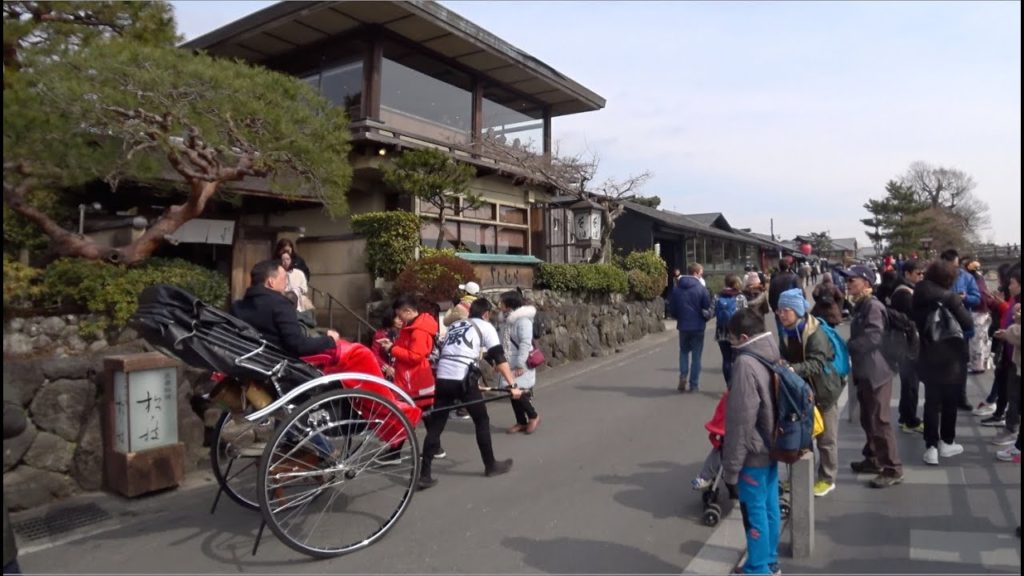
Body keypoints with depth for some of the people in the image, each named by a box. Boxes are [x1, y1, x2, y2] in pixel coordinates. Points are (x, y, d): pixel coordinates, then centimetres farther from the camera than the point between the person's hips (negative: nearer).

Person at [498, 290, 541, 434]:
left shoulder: (523, 320, -16)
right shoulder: (506, 320, 11)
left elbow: (525, 343, -23)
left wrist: (520, 365, -27)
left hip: (521, 365, -8)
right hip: (510, 364, 8)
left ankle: (533, 416, 11)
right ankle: (521, 422, 22)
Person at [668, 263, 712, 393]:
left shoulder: (677, 288, 0)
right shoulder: (701, 289, -11)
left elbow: (671, 307, 4)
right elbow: (707, 309, -9)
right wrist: (707, 317, 11)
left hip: (682, 326, 3)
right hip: (697, 326, -3)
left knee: (684, 351, 19)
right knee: (696, 355, 7)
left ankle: (683, 376, -1)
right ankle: (694, 384, 10)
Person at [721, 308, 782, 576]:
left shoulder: (746, 364, -24)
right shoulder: (773, 357, 3)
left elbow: (740, 422, -24)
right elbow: (775, 406, 12)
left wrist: (731, 467, -17)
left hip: (754, 453, -8)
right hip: (772, 447, 9)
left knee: (755, 512, 5)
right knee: (770, 507, 19)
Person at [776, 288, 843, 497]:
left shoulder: (816, 334, -24)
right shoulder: (787, 333, 0)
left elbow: (817, 364, -35)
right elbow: (785, 358, 3)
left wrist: (793, 369, -49)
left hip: (823, 390, -7)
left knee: (826, 438, 7)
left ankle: (827, 479, 20)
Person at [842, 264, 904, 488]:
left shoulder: (873, 306, -16)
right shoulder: (861, 306, 15)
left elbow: (873, 337, -25)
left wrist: (846, 346, -15)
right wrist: (849, 348, 2)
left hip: (876, 372, -10)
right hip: (864, 372, 10)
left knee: (879, 421, -5)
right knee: (868, 419, 19)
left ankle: (893, 469, 5)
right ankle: (873, 459, 31)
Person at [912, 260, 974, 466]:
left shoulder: (919, 297, 0)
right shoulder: (951, 298, -15)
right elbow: (968, 324, -10)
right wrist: (960, 306, 5)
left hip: (928, 358, 4)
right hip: (950, 357, -3)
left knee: (931, 402, 8)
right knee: (949, 402, 13)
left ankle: (931, 447, 6)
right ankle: (946, 443, 24)